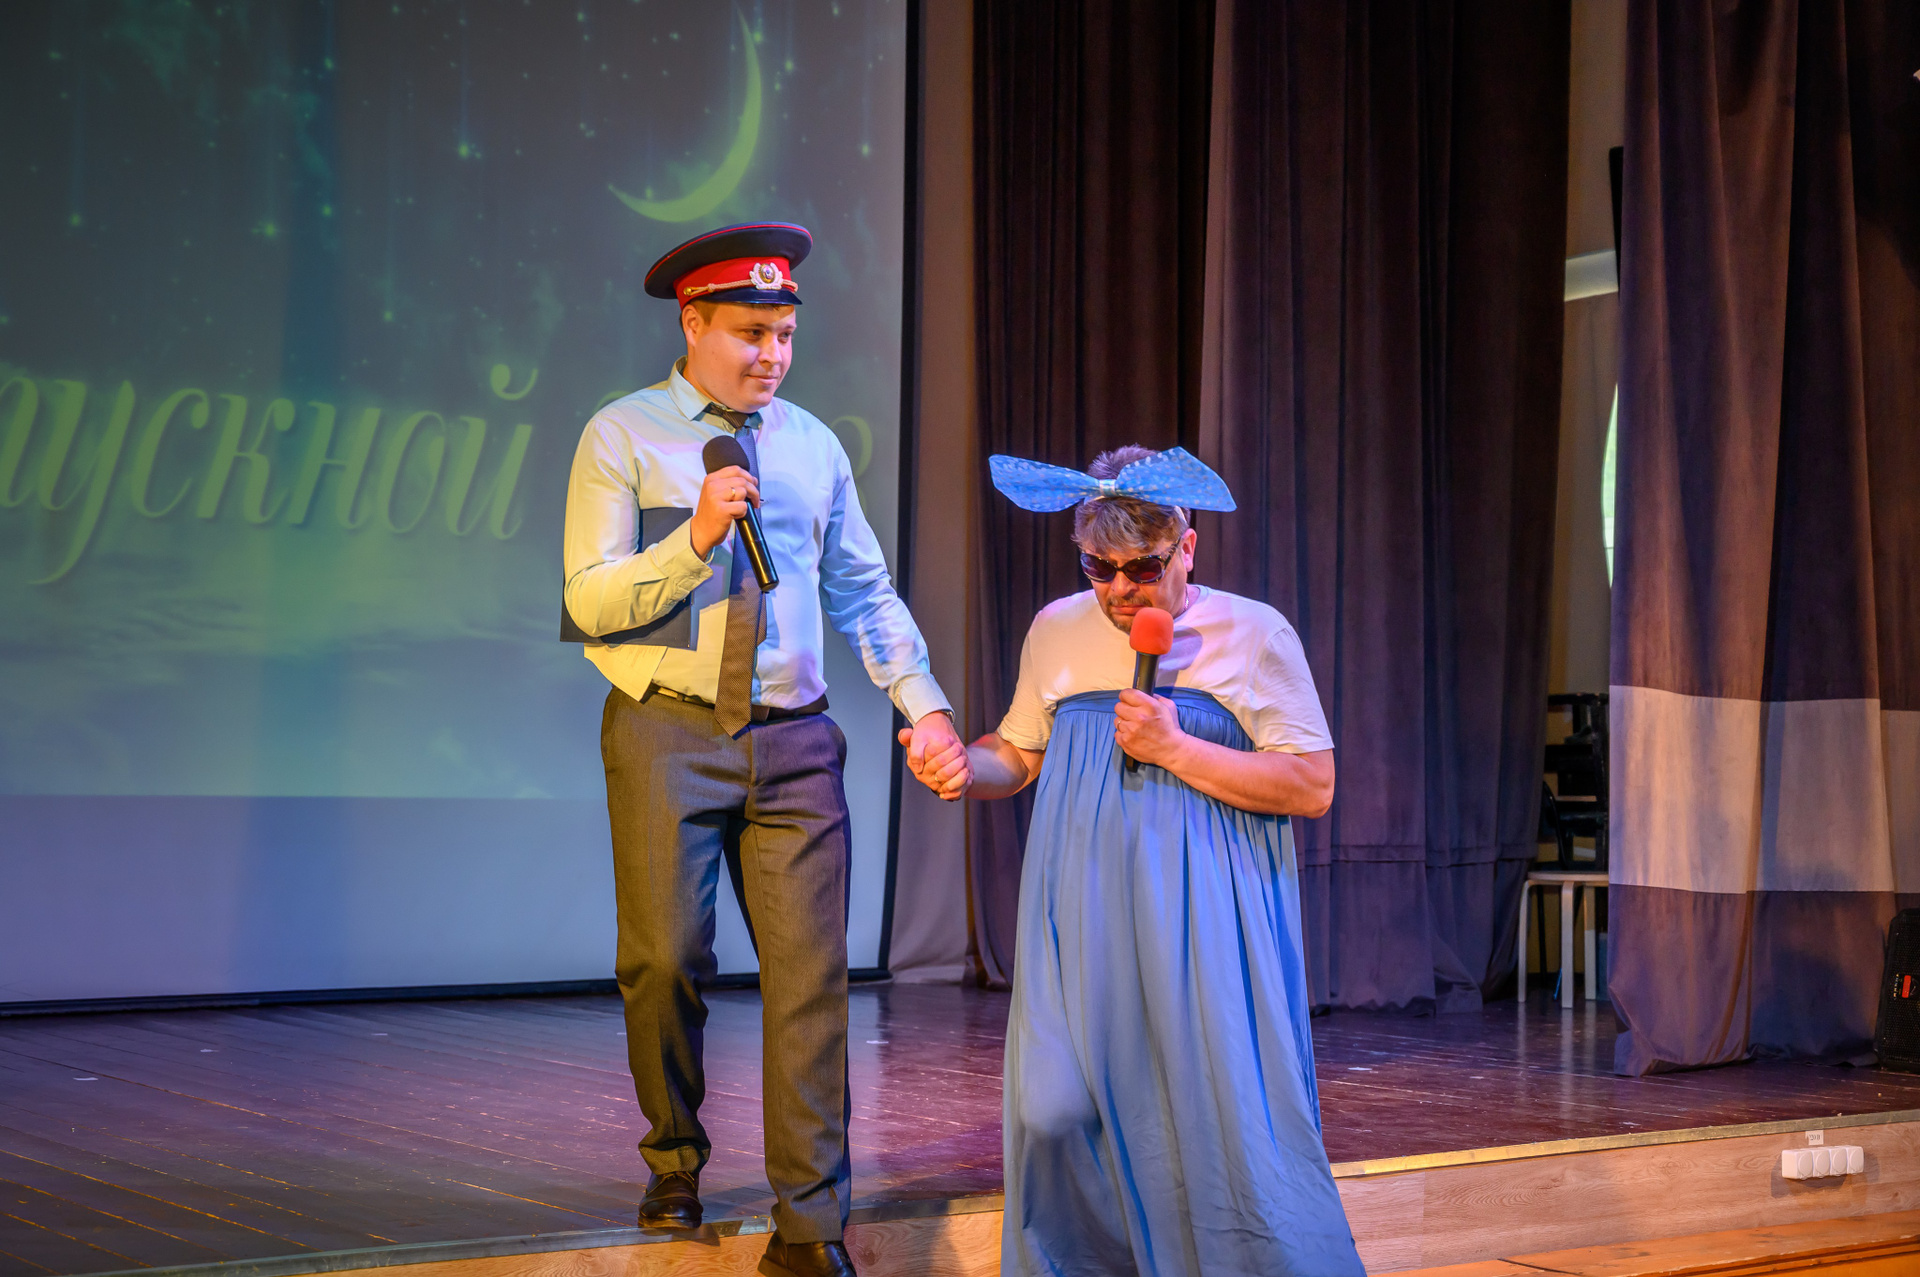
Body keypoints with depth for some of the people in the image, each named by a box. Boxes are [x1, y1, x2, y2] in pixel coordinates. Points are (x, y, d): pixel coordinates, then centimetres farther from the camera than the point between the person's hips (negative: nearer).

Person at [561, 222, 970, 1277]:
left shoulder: (814, 446, 14)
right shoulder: (622, 438, 1)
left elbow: (865, 594, 16)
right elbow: (592, 601, -7)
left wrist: (923, 705, 3)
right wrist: (696, 537, -21)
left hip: (793, 740, 3)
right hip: (668, 734, -3)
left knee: (809, 973, -4)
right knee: (666, 962, -2)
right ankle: (675, 1162, 25)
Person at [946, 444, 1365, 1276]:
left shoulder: (1254, 635, 1)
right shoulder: (1057, 631, 12)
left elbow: (1314, 786, -3)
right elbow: (1019, 754, 21)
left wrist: (1177, 750, -12)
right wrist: (962, 766, -2)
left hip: (1204, 918, -3)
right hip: (1084, 917, 3)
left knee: (1217, 1113, -9)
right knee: (1057, 1113, -6)